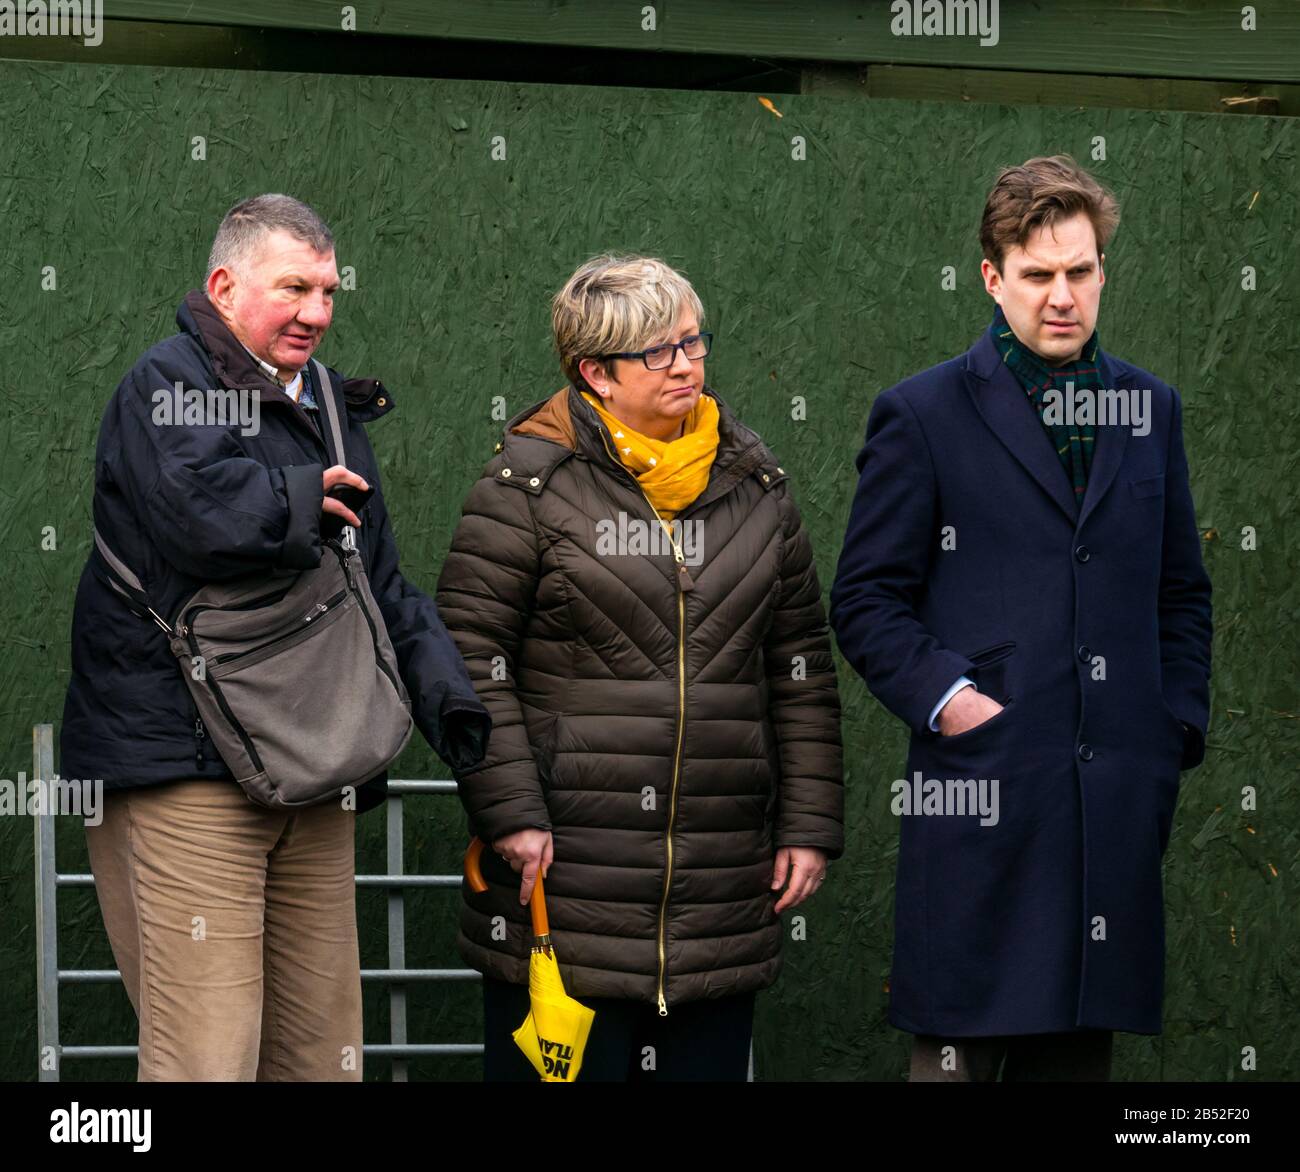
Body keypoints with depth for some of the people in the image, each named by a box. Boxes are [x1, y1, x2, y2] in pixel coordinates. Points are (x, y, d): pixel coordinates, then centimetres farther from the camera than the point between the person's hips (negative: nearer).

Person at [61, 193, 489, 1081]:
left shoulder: (330, 413, 23)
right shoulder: (169, 386, -5)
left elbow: (384, 590, 23)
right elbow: (200, 510, -27)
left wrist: (448, 697, 6)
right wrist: (307, 500, -7)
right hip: (186, 767, -8)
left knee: (321, 1051, 9)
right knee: (206, 1056, -12)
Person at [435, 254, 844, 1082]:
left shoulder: (756, 485, 12)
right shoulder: (531, 482, -2)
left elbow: (801, 667, 15)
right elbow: (470, 650, -5)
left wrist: (809, 824, 8)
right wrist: (510, 812, -12)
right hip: (565, 868, -4)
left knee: (706, 1060, 7)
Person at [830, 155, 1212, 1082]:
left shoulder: (1151, 409, 14)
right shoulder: (923, 414, 2)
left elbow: (1182, 591, 20)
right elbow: (867, 598, 1)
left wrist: (1178, 729, 9)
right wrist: (944, 697, -12)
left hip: (1120, 796, 4)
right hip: (981, 788, -4)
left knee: (1080, 1044, 6)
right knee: (962, 1042, -4)